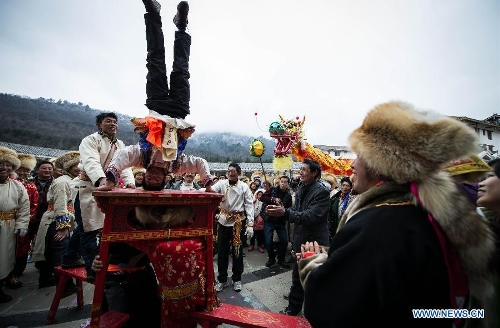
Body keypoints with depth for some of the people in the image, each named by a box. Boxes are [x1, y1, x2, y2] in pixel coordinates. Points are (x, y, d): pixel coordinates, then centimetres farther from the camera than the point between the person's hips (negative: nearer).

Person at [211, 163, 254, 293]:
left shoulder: (244, 187, -5)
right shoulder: (221, 183, -1)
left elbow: (249, 206, -5)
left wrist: (250, 225, -10)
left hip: (238, 222, -1)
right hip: (224, 221, 2)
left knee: (237, 251, 11)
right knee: (222, 251, 11)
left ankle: (237, 279, 29)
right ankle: (222, 279, 29)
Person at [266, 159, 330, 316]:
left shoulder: (322, 192, -19)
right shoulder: (301, 188, 4)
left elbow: (310, 216, -28)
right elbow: (295, 210, 6)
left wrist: (285, 212, -33)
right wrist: (280, 210, -11)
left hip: (314, 241, -7)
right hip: (300, 239, 8)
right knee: (298, 276, 22)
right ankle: (294, 307, 42)